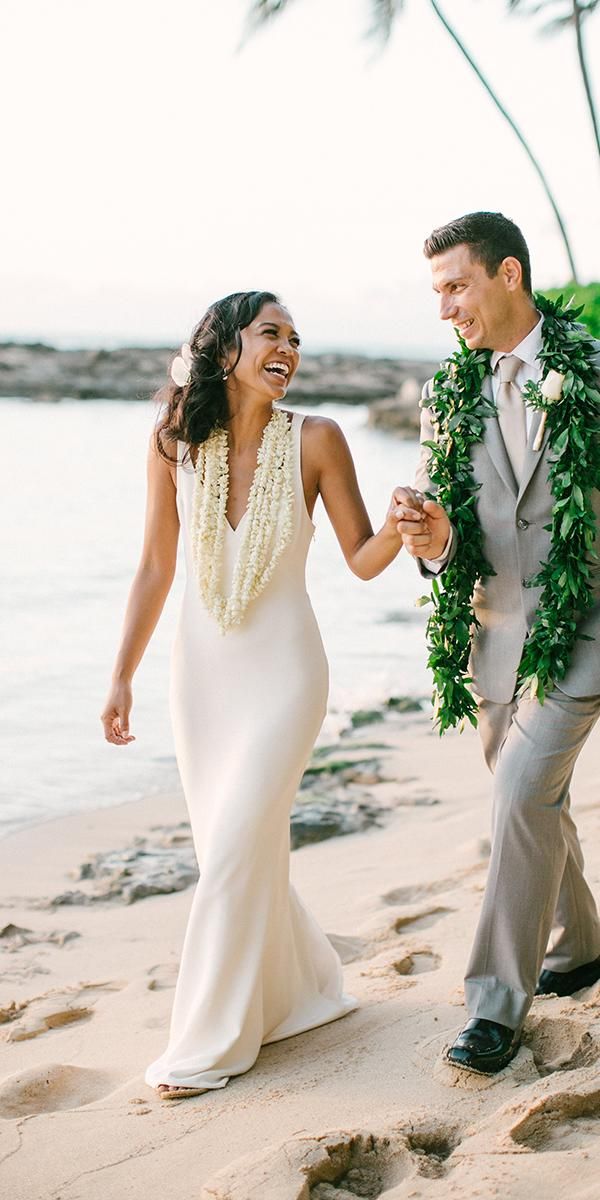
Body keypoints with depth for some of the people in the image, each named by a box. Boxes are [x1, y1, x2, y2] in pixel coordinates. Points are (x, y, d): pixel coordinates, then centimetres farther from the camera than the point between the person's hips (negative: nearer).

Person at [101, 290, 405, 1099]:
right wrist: (123, 677, 3)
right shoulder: (175, 442, -4)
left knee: (237, 851, -5)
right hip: (202, 670, 3)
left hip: (283, 672, -3)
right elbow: (155, 570, 3)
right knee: (232, 851, 11)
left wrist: (404, 524, -26)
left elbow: (362, 558, -5)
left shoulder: (315, 439, -10)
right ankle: (300, 991, 34)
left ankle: (215, 1042, 11)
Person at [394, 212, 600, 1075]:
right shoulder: (448, 398, 5)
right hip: (495, 631, 5)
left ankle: (499, 1000, -4)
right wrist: (432, 538, -20)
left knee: (523, 795, -15)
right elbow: (441, 543, 4)